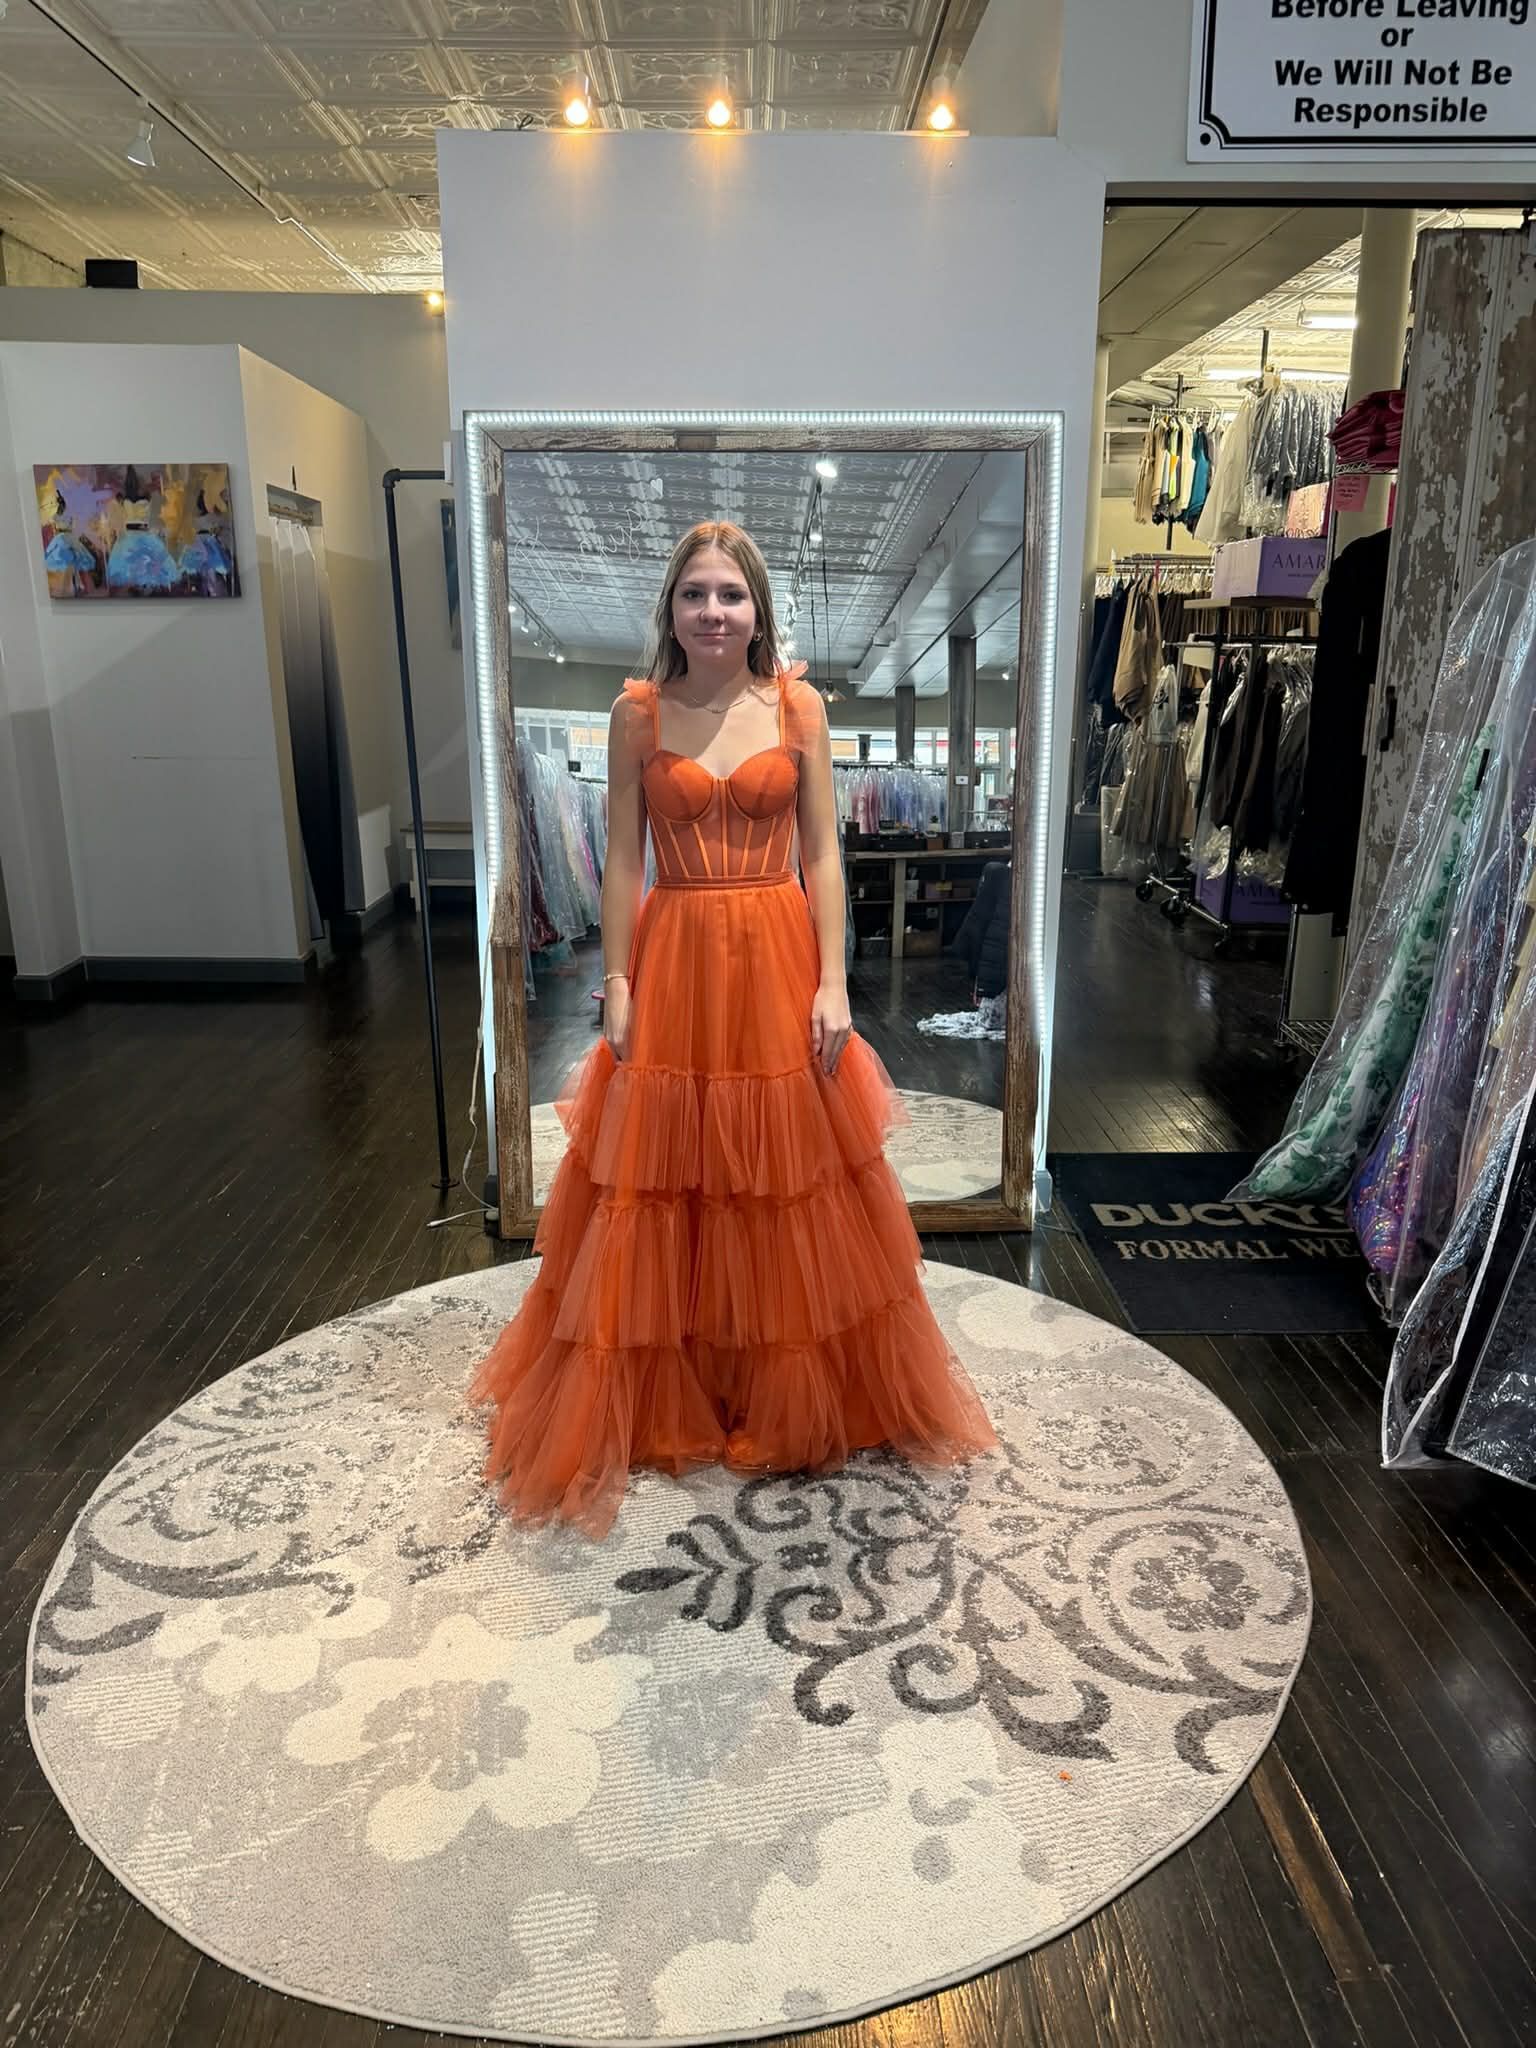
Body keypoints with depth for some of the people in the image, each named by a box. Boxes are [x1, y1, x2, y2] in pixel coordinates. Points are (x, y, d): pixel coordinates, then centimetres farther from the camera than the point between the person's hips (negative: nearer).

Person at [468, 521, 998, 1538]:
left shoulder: (800, 706, 2)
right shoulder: (639, 712, 2)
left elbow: (824, 852, 0)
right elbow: (623, 859, 1)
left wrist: (833, 980, -7)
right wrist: (618, 984, -5)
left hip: (779, 962, 0)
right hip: (673, 964, 0)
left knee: (794, 1192, 7)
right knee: (663, 1193, 6)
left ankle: (794, 1397, 28)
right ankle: (665, 1403, 26)